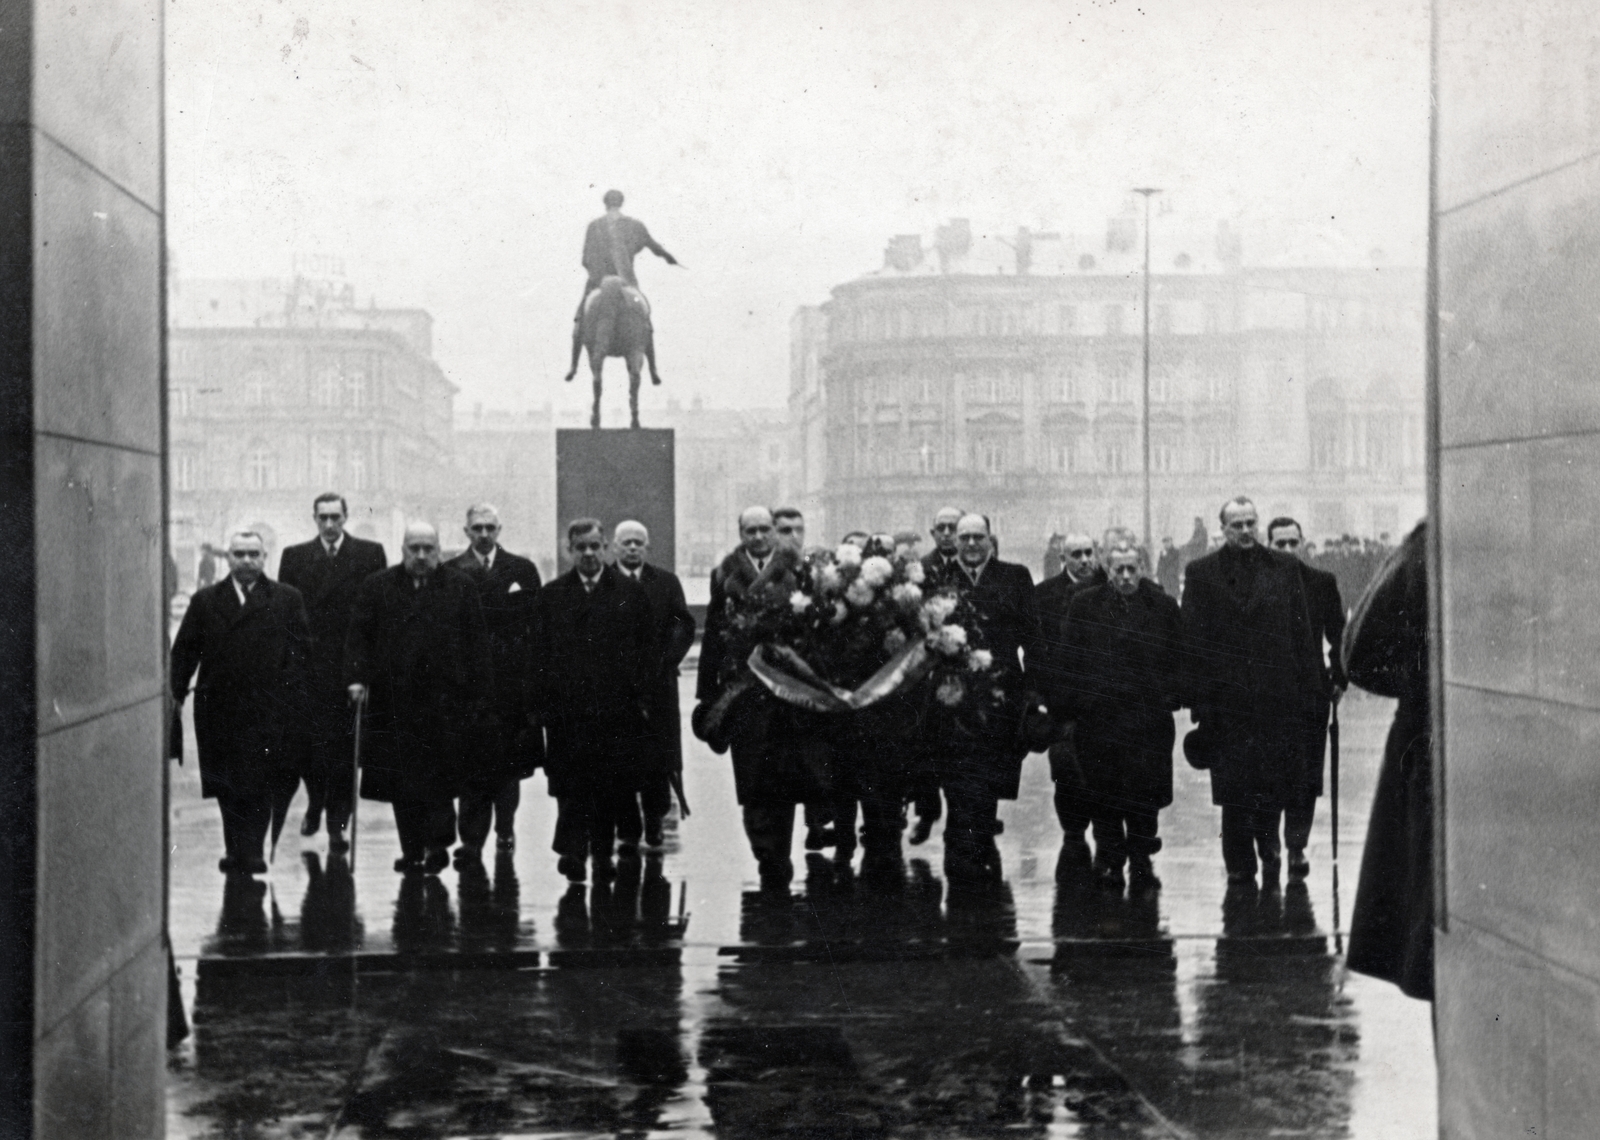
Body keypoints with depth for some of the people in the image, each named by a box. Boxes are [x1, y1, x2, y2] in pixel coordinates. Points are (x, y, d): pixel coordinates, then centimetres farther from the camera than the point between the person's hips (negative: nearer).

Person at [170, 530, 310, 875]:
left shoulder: (287, 599, 6)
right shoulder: (205, 600, 10)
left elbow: (302, 648, 3)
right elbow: (184, 650, 8)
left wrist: (286, 687, -7)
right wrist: (175, 691, 0)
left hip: (268, 708, -2)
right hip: (219, 708, 2)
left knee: (260, 784, -6)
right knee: (227, 786, 4)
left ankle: (249, 852, -2)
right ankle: (237, 850, 14)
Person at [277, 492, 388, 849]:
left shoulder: (370, 555, 3)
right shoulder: (294, 557, 9)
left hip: (351, 668, -1)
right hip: (307, 667, 1)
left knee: (344, 748, -1)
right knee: (308, 743, 3)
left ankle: (338, 823, 7)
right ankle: (315, 800, 30)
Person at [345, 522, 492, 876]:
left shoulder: (461, 588, 6)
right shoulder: (377, 587, 9)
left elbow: (477, 644, 4)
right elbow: (358, 637, 7)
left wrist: (481, 694, -1)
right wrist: (357, 677, -7)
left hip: (446, 701, -1)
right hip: (395, 699, 1)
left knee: (441, 776, -5)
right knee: (402, 780, 3)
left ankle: (438, 843, 5)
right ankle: (412, 850, 10)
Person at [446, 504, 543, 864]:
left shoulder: (522, 570, 9)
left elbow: (537, 623, 7)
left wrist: (535, 672, 0)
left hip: (513, 676, 2)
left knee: (510, 758, 8)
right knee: (473, 760, -5)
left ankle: (505, 827, 26)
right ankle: (472, 840, -4)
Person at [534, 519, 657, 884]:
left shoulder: (631, 593, 7)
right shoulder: (552, 596, 8)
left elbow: (648, 649, 7)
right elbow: (542, 653, 6)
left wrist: (642, 696, 1)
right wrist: (545, 700, -2)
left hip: (618, 707, 0)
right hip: (567, 709, 0)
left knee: (612, 785, 3)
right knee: (571, 785, -6)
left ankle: (603, 853, 13)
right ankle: (573, 853, -6)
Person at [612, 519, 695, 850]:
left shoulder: (666, 582, 6)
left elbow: (685, 625, 5)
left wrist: (666, 661, -6)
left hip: (657, 682, 1)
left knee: (659, 757, 2)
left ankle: (655, 823, 11)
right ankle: (626, 829, 5)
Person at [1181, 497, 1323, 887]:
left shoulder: (1284, 568, 9)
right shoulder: (1201, 573, 5)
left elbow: (1301, 631, 8)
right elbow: (1193, 641, 1)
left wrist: (1307, 687, 2)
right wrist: (1201, 700, -5)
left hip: (1279, 694, 1)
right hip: (1228, 699, -1)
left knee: (1278, 779, 2)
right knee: (1234, 788, 1)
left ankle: (1268, 840, 28)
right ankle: (1240, 867, 11)